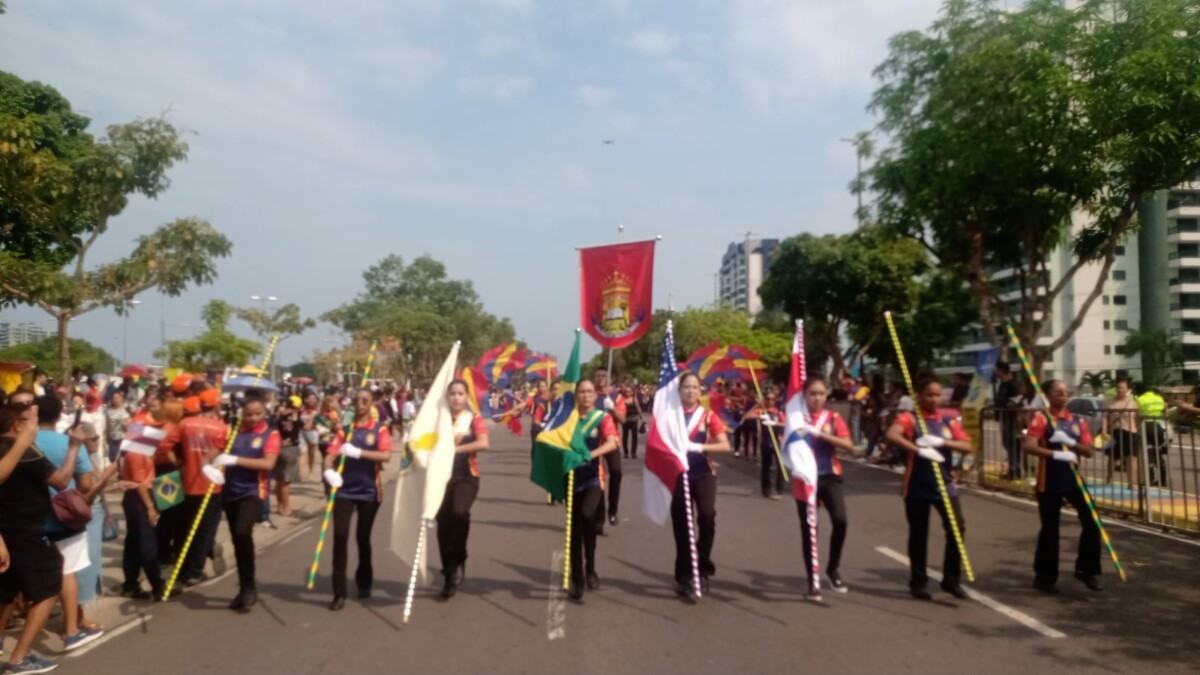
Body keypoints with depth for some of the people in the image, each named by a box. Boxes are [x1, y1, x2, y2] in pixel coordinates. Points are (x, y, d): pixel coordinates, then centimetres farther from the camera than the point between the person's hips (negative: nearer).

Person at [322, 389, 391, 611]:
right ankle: (339, 593, -3)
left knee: (363, 537, 10)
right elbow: (330, 454, -6)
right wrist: (328, 470, -28)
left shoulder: (380, 428, -1)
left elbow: (386, 455, -17)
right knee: (340, 535, -9)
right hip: (345, 489, 1)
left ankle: (364, 582, 32)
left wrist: (358, 452, -28)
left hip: (369, 490, -1)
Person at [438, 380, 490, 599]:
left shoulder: (474, 419, 1)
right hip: (442, 476, 3)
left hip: (467, 477, -3)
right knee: (443, 525, 3)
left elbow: (483, 443, -15)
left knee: (459, 512, -29)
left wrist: (456, 449, -21)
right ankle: (450, 575, 19)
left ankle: (459, 561, -10)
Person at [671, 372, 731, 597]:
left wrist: (698, 447, -17)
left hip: (703, 474, -1)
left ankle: (703, 569, -5)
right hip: (678, 474, 1)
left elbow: (725, 445, -4)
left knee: (707, 515, -21)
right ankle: (684, 576, 18)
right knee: (681, 525, 4)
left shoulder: (709, 415, 3)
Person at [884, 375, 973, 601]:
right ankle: (918, 583, 19)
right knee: (918, 535, 5)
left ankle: (951, 580, 12)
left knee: (957, 528, -4)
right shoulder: (909, 418, -6)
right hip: (917, 487, -4)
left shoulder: (949, 421, 9)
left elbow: (967, 446, -1)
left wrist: (941, 442, -16)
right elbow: (891, 435, -26)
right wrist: (919, 450, -34)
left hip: (944, 485, 4)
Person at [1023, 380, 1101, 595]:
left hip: (1073, 479, 5)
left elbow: (1089, 451, 4)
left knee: (1091, 523, -1)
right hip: (1049, 483, -5)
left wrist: (1069, 442, -14)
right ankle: (1045, 577, 16)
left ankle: (1085, 569, 18)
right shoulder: (1041, 419, -8)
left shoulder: (1078, 420, 8)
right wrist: (1057, 454, -29)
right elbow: (1029, 447, -20)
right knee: (1050, 529, 3)